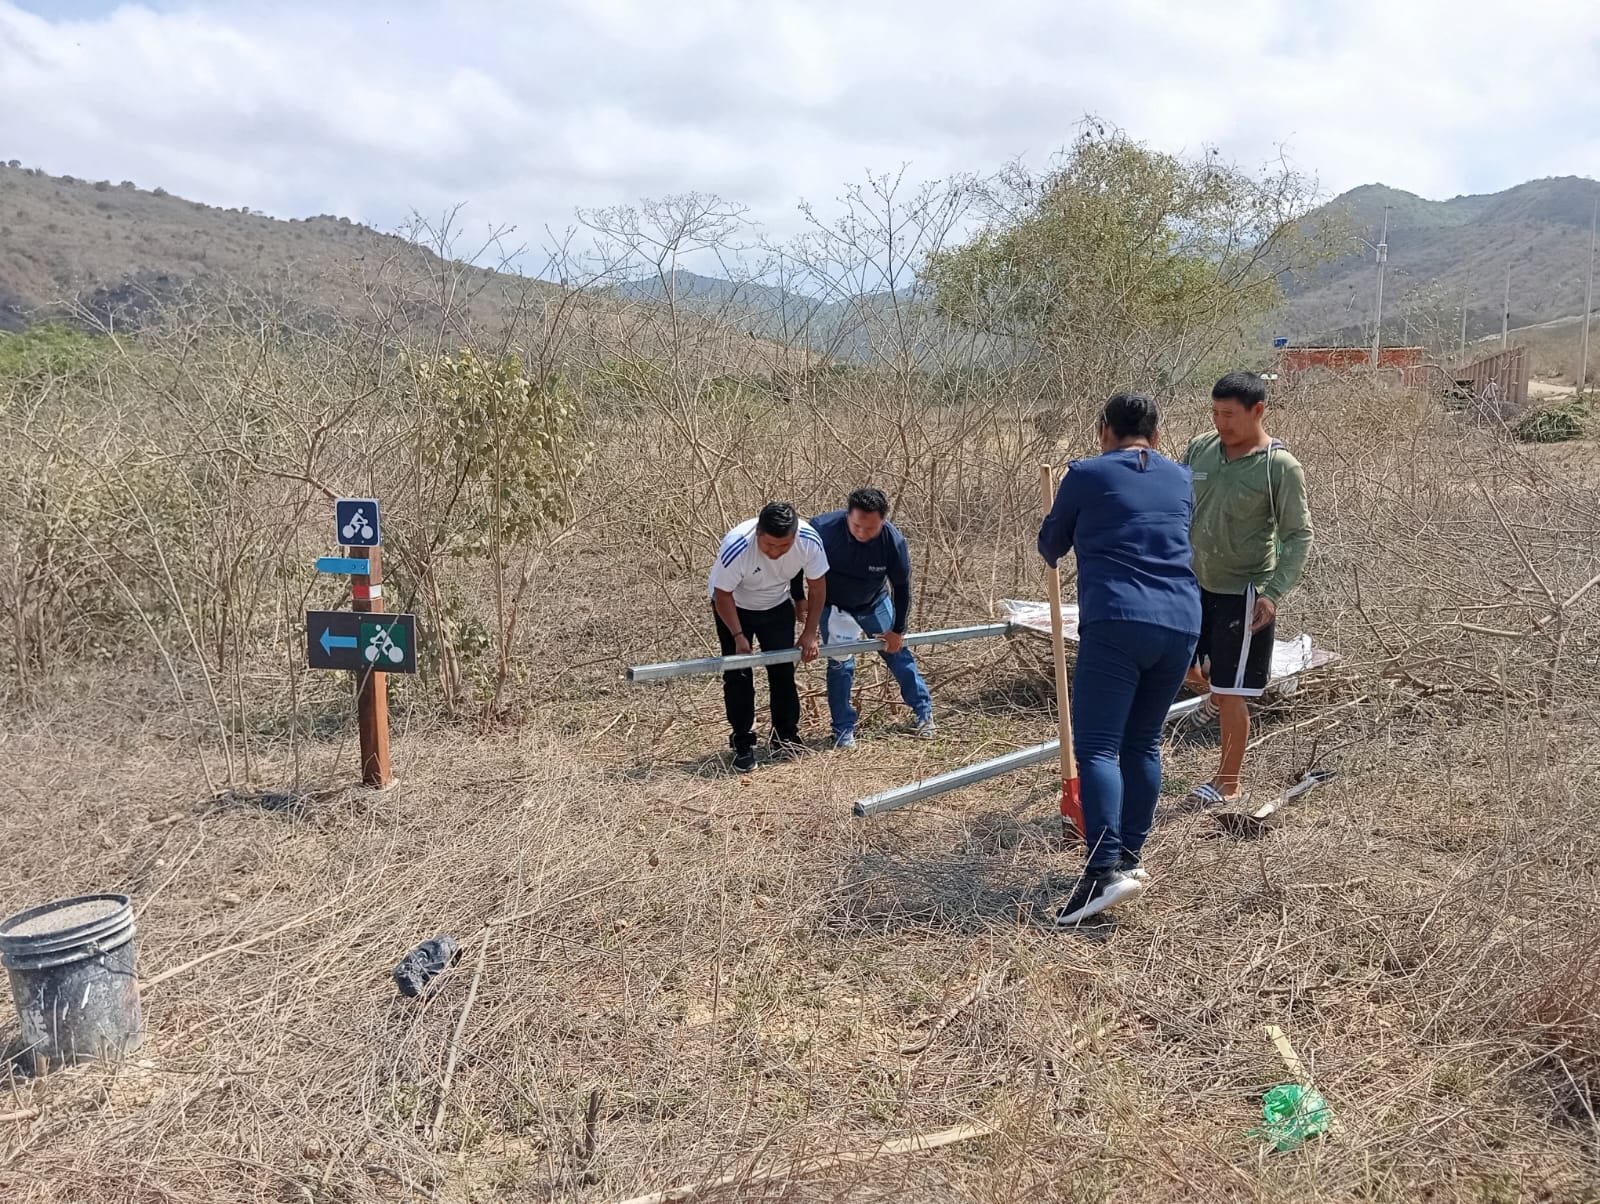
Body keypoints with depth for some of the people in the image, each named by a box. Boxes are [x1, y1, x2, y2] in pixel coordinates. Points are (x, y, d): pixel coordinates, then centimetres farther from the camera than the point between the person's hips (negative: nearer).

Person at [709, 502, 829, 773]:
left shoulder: (809, 540, -30)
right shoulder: (736, 547, -39)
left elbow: (818, 585, -13)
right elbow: (722, 594, -23)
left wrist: (810, 632, -12)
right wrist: (738, 636, -24)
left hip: (777, 604, 3)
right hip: (734, 606, -3)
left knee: (783, 670, 3)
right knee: (738, 675, -5)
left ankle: (786, 738, 18)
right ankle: (743, 743, 7)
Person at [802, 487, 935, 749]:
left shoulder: (894, 542, -30)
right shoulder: (823, 528, -34)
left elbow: (901, 588, -13)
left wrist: (898, 630, -6)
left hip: (874, 604, 1)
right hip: (833, 606, -1)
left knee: (897, 653, 12)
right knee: (840, 663, -3)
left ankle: (923, 710, 32)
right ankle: (843, 729, 12)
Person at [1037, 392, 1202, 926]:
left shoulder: (1086, 475, 5)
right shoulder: (1182, 479, 18)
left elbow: (1050, 543, 18)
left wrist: (1052, 554, 40)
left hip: (1116, 624, -5)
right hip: (1181, 624, 6)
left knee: (1096, 746, -8)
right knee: (1143, 743, 16)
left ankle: (1105, 871, -20)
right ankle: (1130, 858, 21)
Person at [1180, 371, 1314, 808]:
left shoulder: (1280, 467, -14)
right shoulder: (1200, 449, 1)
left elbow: (1299, 537, -13)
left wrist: (1274, 593, -23)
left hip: (1243, 593, -6)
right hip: (1196, 584, 6)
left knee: (1229, 692, 1)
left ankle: (1228, 783, 16)